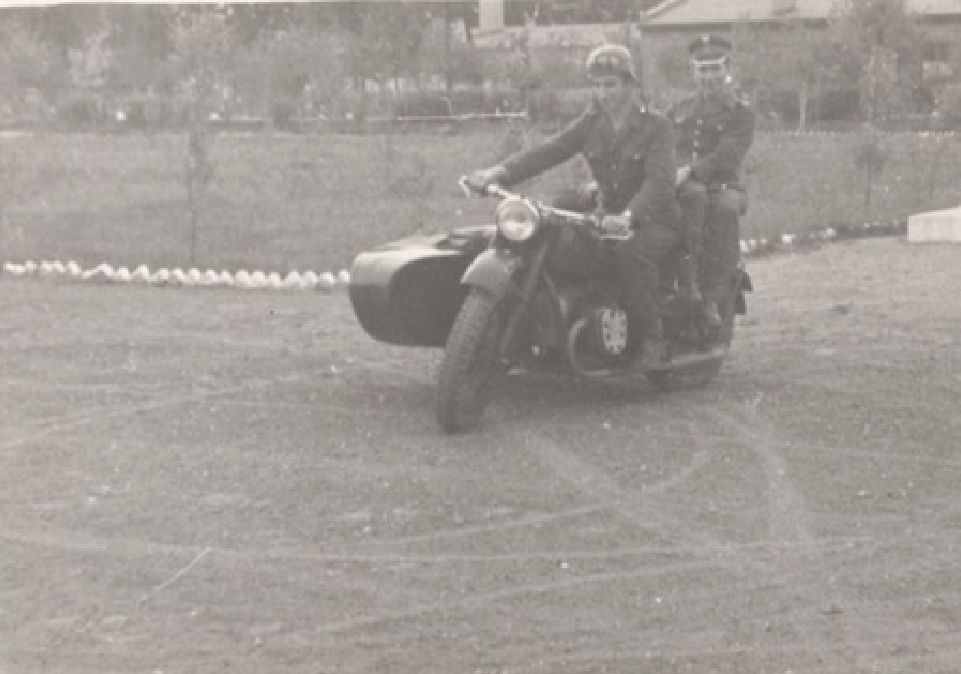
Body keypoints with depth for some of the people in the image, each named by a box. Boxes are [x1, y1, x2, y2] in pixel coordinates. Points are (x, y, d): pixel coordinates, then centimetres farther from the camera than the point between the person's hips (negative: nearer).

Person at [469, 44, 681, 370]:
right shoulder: (591, 123, 7)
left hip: (655, 220, -6)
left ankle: (652, 341, -26)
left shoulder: (656, 126, -9)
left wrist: (629, 216, -44)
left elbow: (660, 180, -25)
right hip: (610, 216, 6)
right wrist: (500, 172, -23)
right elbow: (549, 150, -6)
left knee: (630, 253, -37)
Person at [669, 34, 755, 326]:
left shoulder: (741, 112, 7)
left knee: (726, 207, -38)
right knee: (694, 195, -36)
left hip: (723, 184, -2)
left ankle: (712, 295, -35)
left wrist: (691, 170, -25)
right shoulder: (679, 110, 24)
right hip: (684, 185, 2)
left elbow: (726, 156, -10)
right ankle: (688, 278, -40)